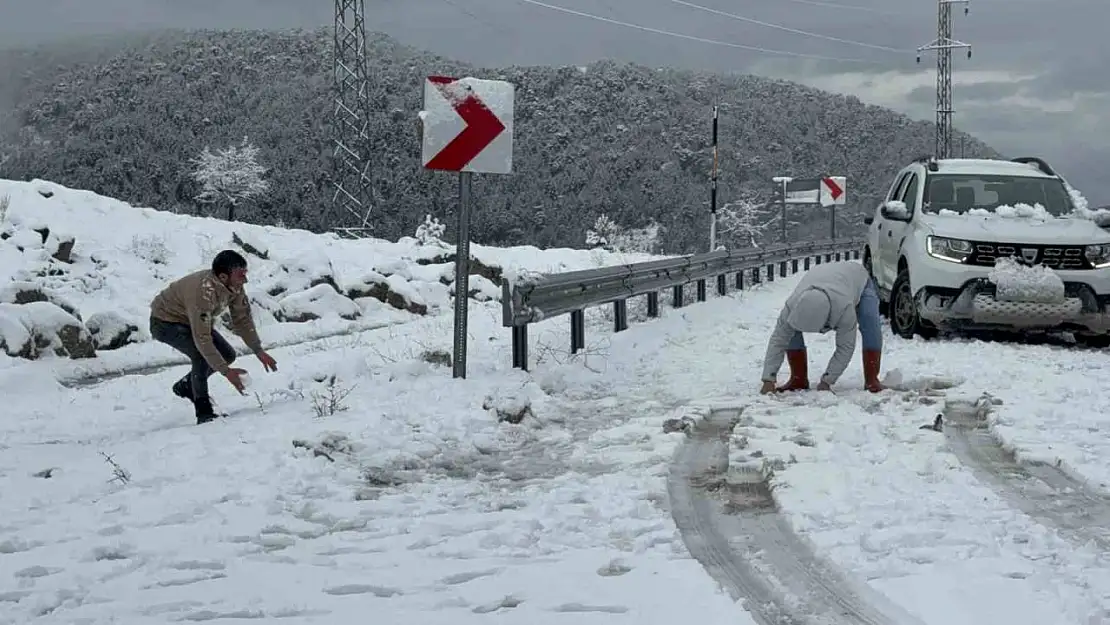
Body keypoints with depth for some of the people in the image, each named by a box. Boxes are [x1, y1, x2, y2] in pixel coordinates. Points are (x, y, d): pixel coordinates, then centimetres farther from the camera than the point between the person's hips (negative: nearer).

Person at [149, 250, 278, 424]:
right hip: (165, 322, -8)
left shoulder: (234, 286, -16)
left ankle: (186, 387, 21)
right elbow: (202, 339, -40)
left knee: (227, 355, 2)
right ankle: (204, 412, -17)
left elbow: (243, 319, -3)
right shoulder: (203, 293, -40)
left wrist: (259, 351, -12)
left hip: (192, 320, 8)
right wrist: (226, 371, -41)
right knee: (202, 355, -28)